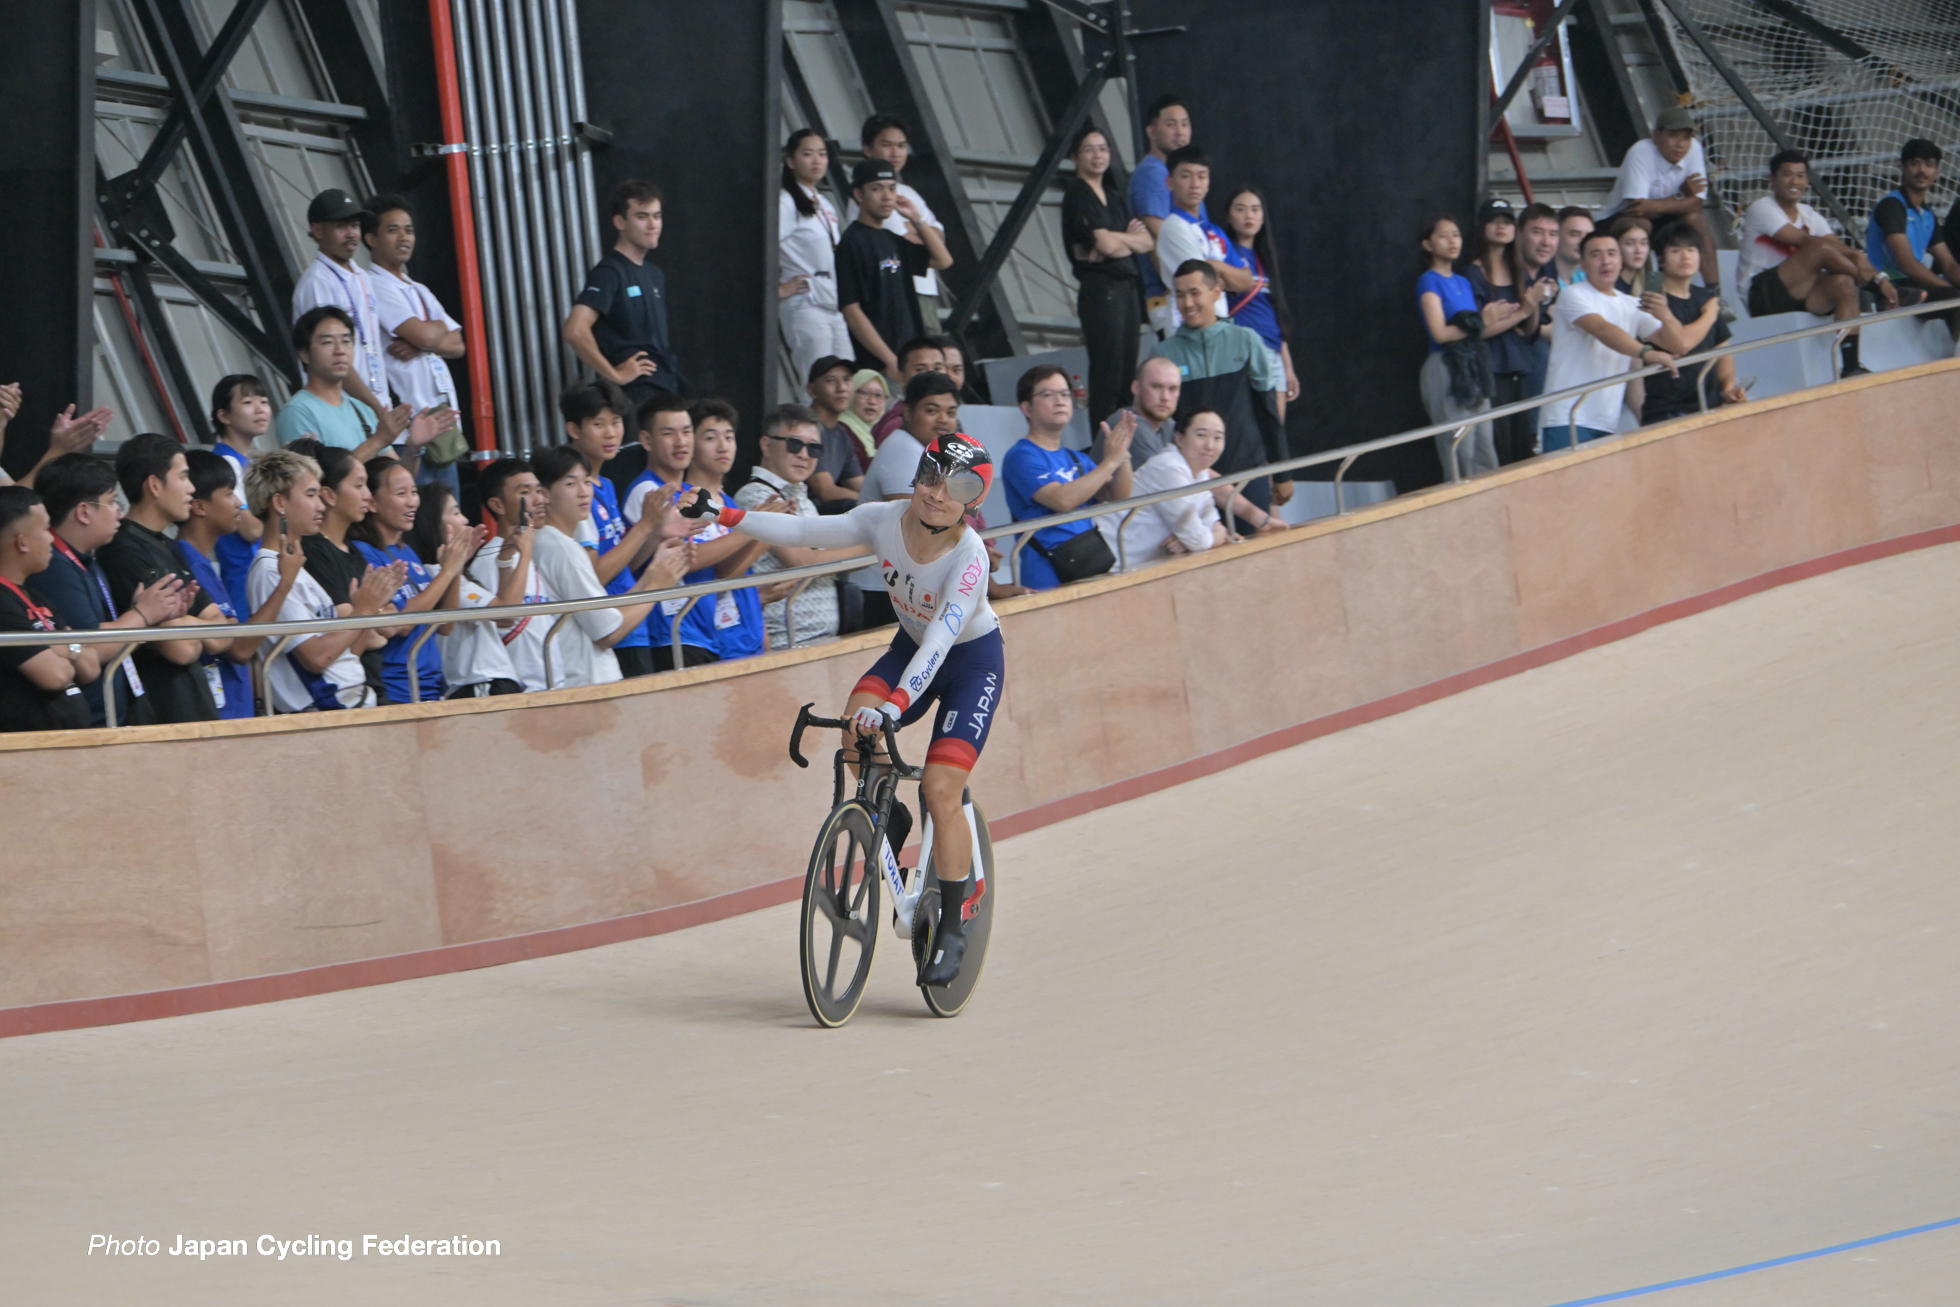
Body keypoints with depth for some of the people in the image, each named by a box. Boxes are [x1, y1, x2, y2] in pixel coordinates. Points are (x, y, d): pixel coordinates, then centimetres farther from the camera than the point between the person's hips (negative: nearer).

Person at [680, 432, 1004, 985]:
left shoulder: (969, 556, -32)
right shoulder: (885, 521, -17)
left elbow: (941, 638, -41)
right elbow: (804, 533, -11)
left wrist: (894, 705, -53)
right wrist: (722, 515, -19)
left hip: (973, 658, -5)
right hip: (912, 646, 5)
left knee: (940, 790, -17)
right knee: (856, 723, -26)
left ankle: (953, 928, -5)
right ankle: (886, 819, 2)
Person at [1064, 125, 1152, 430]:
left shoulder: (1116, 200, 20)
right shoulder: (1078, 196, -5)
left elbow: (1148, 242, 10)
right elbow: (1105, 243, -14)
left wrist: (1118, 240, -8)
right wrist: (1131, 238, 6)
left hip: (1127, 289, 8)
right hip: (1100, 288, -8)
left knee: (1128, 371, 5)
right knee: (1107, 373, -10)